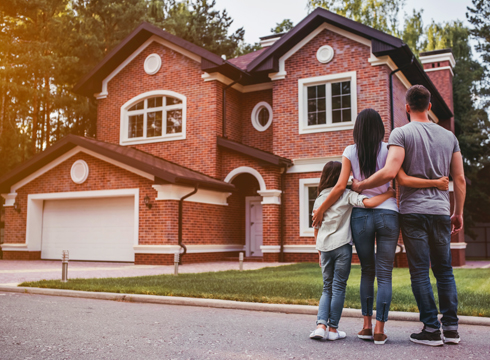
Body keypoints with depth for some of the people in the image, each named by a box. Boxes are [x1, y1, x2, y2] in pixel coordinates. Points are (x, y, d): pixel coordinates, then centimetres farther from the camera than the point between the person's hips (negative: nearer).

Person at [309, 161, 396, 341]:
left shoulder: (319, 199, 10)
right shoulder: (347, 195, -3)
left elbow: (316, 228, 13)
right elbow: (368, 203, -20)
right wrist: (389, 193, -6)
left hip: (324, 247, 4)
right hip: (342, 246, -4)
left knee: (327, 289, 13)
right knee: (339, 288, 5)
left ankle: (321, 325, 0)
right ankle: (333, 329, 9)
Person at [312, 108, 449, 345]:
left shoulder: (350, 152, 3)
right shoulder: (388, 150, 0)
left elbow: (341, 186, -2)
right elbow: (402, 179, -11)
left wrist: (320, 209, 7)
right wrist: (436, 183, -4)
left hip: (361, 215, 1)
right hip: (388, 214, -1)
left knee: (367, 271, 14)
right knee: (385, 274, 3)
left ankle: (367, 325, 11)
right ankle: (379, 329, 0)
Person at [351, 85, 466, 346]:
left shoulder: (402, 133, -4)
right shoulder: (449, 136, 11)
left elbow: (390, 172, -17)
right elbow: (459, 179, 11)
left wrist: (360, 185, -4)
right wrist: (458, 213, 19)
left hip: (413, 211, -4)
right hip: (441, 211, 4)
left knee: (420, 271, 0)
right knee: (444, 270, 12)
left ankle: (432, 329, 2)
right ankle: (451, 328, 12)